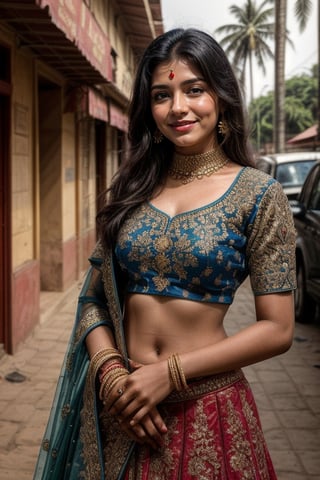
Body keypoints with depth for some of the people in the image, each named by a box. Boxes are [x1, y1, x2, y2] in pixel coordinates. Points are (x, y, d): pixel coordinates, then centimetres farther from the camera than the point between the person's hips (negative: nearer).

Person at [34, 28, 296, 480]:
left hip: (206, 409, -3)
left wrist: (169, 373, -16)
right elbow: (94, 298, 4)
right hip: (121, 407, 3)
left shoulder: (259, 194, -8)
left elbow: (277, 329, -10)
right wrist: (110, 372, -13)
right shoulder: (132, 190, 3)